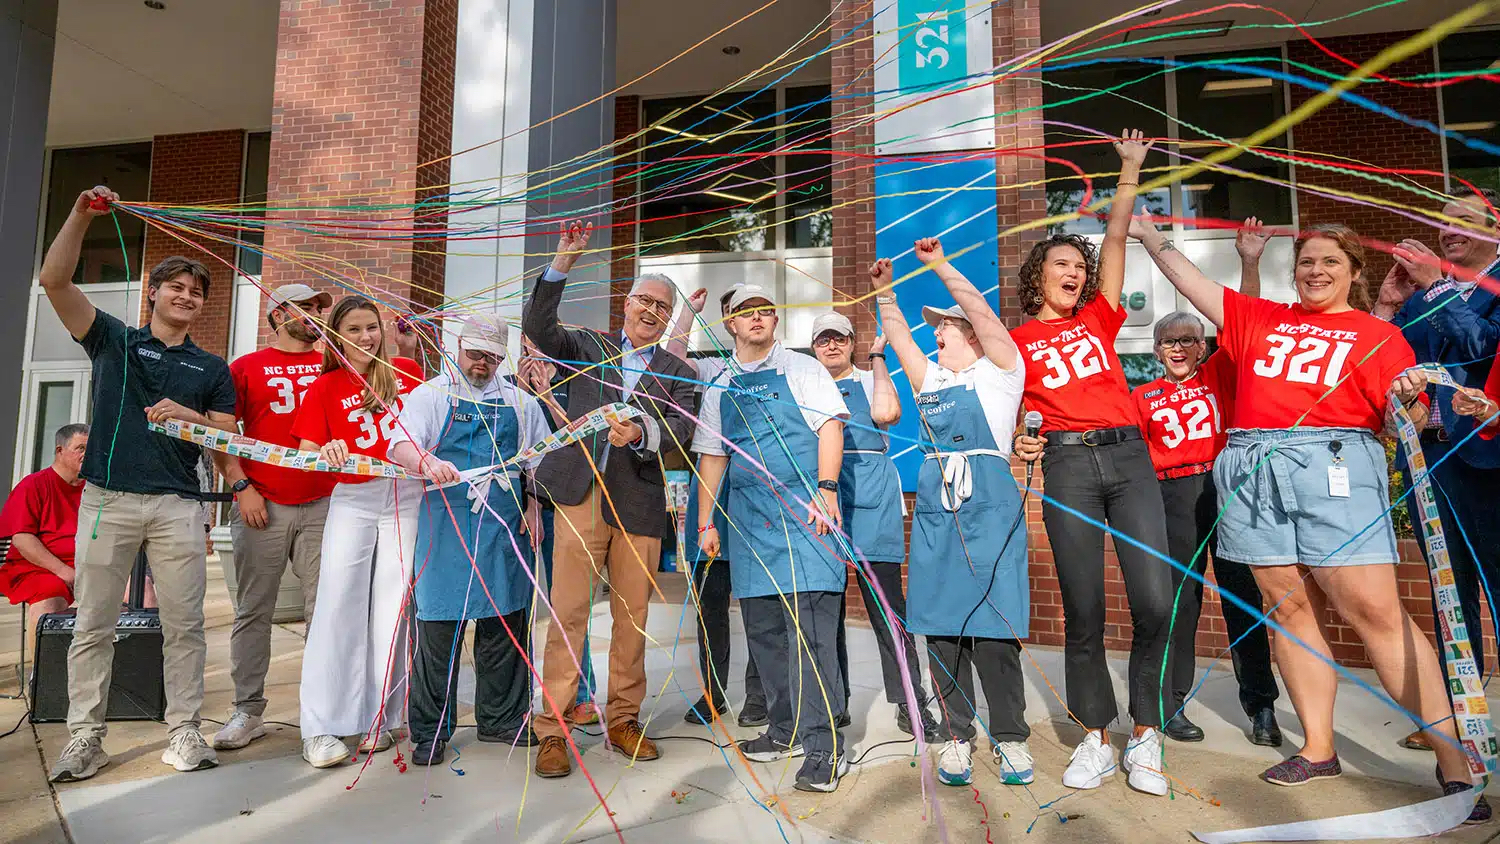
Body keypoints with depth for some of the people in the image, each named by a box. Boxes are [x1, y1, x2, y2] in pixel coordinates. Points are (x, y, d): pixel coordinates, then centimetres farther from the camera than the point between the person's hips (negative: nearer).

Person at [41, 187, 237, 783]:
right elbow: (54, 280, 1)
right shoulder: (114, 341, 13)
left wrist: (191, 418, -10)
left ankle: (184, 731, 7)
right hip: (108, 497, 0)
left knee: (184, 624, 0)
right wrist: (82, 215, -7)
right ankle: (85, 736, 13)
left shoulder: (212, 369, 15)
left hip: (178, 505, 1)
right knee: (93, 623, 3)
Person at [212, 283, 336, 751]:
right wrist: (240, 486, -4)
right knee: (254, 612, 5)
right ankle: (248, 711, 16)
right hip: (262, 508, -1)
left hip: (323, 506, 1)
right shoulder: (246, 368, 8)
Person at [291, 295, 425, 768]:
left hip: (406, 498, 1)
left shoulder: (406, 371, 8)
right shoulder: (324, 389, 5)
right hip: (352, 500, -1)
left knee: (391, 606, 2)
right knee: (338, 604, -5)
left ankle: (378, 719, 11)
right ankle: (321, 727, 3)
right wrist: (326, 452, -22)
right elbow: (307, 454, -1)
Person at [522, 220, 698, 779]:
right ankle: (553, 730, 8)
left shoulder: (677, 373, 15)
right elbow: (537, 327, 1)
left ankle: (623, 720, 21)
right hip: (581, 494, -1)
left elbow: (681, 429, 0)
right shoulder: (588, 347, 16)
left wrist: (641, 433, -21)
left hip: (640, 502, 1)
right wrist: (563, 263, -7)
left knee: (632, 618, 6)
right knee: (567, 614, -3)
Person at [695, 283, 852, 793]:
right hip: (747, 515, 5)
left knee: (808, 626, -10)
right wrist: (706, 522, 12)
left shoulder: (801, 369, 5)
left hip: (802, 507, -5)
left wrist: (825, 489, -17)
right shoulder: (720, 388, 16)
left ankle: (823, 744, -2)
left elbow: (830, 427, -4)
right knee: (762, 627, 9)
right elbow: (711, 455, 16)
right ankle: (787, 730, 23)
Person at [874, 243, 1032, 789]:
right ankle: (958, 736, 14)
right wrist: (885, 292, 14)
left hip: (988, 506, -5)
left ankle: (1011, 737, 10)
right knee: (940, 624, 3)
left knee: (991, 623, -5)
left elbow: (982, 313, -3)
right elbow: (899, 338, 24)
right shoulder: (931, 380, 22)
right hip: (934, 508, 5)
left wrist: (939, 265, -4)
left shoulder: (997, 371, 8)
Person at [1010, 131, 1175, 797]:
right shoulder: (1018, 341, 10)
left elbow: (1116, 240, 15)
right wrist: (1015, 443, -7)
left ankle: (1145, 737, 11)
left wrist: (1130, 171, 14)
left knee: (1155, 600, -6)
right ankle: (1095, 739, 14)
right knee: (1083, 610, -1)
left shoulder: (1099, 319, 17)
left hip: (1128, 453, 2)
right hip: (1067, 463, -2)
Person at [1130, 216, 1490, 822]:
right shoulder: (1261, 319, 22)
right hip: (1253, 471, 3)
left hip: (1334, 465, -3)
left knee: (1375, 611, -9)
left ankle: (1454, 765, 3)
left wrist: (1410, 399, -15)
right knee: (1289, 605, 4)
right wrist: (1148, 235, 22)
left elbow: (1405, 422, 6)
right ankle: (1318, 750, 14)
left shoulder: (1379, 334, 14)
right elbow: (1190, 281, 24)